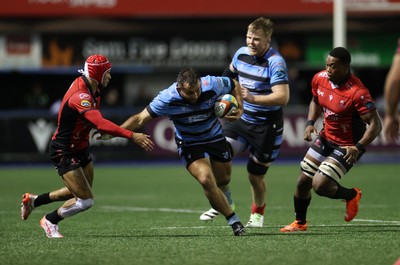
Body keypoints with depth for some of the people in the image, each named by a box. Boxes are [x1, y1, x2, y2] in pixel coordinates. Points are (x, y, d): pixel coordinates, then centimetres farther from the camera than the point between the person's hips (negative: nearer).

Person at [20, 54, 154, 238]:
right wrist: (132, 136, -47)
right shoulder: (80, 96, -31)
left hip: (80, 149, 10)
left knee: (80, 193, 20)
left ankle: (33, 200, 34)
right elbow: (101, 124, -44)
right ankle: (49, 221, 16)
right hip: (64, 152, -10)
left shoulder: (91, 89, 0)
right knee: (85, 201, -9)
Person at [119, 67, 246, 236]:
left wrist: (239, 109, -16)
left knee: (223, 180, 16)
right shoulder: (167, 99, -29)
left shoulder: (212, 85, -24)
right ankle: (234, 221, -10)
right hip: (189, 144, -3)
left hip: (215, 138, 3)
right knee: (206, 180, -23)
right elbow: (141, 119, -22)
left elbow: (234, 85, -3)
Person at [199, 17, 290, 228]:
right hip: (242, 121, 5)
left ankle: (257, 214, 33)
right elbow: (230, 73, 25)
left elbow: (282, 97, -30)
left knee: (255, 175, 5)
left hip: (266, 127, -5)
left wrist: (253, 98, -38)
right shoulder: (241, 54, 0)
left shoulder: (275, 62, -19)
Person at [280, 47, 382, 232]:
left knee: (320, 185, -19)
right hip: (325, 138, 7)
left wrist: (358, 148, -32)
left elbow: (375, 125, -24)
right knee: (303, 181, 9)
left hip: (347, 146, -7)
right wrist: (310, 123, 1)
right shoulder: (320, 79, -6)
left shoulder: (357, 92, -28)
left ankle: (352, 195, 12)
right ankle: (300, 222, 33)